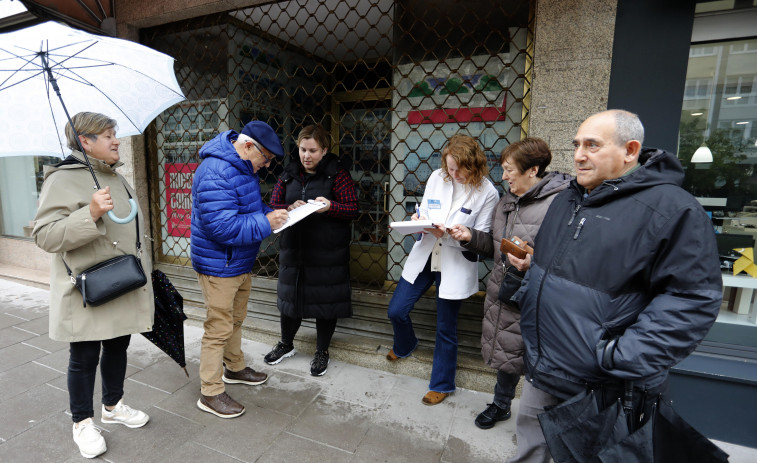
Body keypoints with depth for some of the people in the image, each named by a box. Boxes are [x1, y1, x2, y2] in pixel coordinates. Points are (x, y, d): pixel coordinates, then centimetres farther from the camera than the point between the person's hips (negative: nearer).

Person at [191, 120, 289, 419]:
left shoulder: (244, 167, 7)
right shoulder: (215, 173, -26)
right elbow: (222, 226, -32)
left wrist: (276, 214, 1)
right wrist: (266, 223, -26)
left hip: (240, 262, 10)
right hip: (219, 266, -10)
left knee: (236, 319, 23)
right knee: (219, 328, 1)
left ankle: (235, 368, 43)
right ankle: (210, 394, 18)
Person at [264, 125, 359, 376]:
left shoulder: (337, 173, -5)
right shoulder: (289, 174, 8)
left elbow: (353, 209, -9)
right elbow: (273, 206, 8)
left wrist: (330, 206, -27)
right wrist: (290, 209, -13)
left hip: (328, 252, -4)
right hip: (293, 248, 4)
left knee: (325, 298, 6)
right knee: (290, 296, 15)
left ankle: (322, 351, 28)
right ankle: (286, 344, 40)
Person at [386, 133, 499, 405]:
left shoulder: (487, 193, -12)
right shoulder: (437, 178, -2)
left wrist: (448, 234, -25)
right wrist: (419, 219, -15)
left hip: (455, 266, -4)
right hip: (424, 257, 4)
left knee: (446, 329, 9)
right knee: (396, 311, 10)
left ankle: (442, 384, 34)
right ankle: (405, 346, 46)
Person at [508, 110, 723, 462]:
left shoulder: (672, 209, -17)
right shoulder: (566, 200, 7)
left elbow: (694, 298, -20)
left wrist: (625, 361, -24)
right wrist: (527, 295, 12)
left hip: (602, 390, -7)